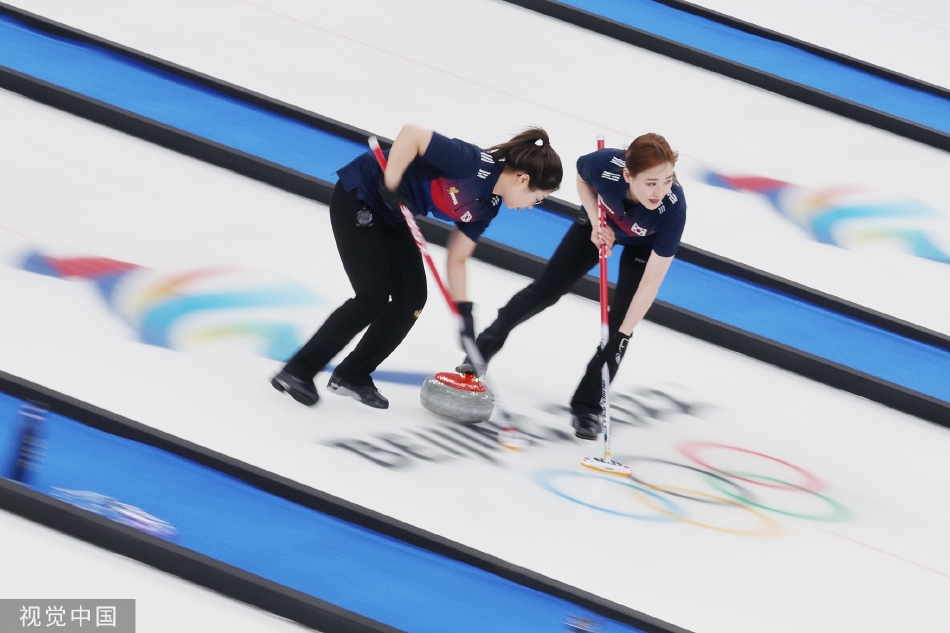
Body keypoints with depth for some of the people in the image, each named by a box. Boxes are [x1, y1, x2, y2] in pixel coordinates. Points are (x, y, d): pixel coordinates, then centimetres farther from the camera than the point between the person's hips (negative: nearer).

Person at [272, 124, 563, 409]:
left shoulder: (489, 204, 0)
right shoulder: (472, 164, -27)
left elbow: (457, 259, 7)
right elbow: (411, 133, -33)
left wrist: (464, 312, 2)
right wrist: (390, 184, -28)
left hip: (392, 214, 9)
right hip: (358, 197, -9)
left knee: (411, 298, 4)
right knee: (374, 298, -13)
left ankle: (352, 376, 15)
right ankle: (297, 371, -7)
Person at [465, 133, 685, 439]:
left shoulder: (673, 207, -44)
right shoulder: (605, 164, -41)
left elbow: (650, 283, -35)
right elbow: (582, 178, -11)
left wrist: (622, 335, -31)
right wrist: (596, 223, -24)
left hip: (644, 244, -2)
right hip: (602, 222, 2)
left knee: (618, 320, -9)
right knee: (545, 290, 8)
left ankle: (587, 406, 7)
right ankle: (482, 350, 26)